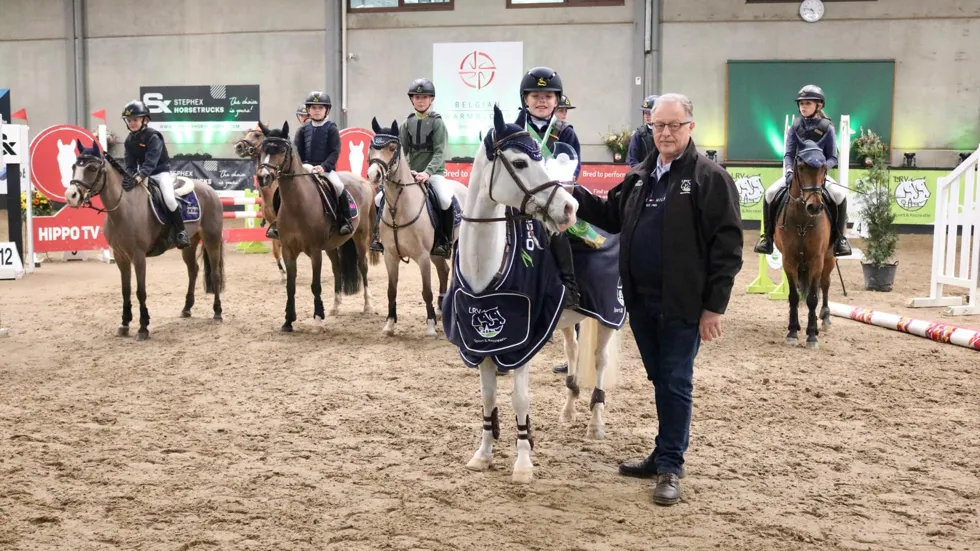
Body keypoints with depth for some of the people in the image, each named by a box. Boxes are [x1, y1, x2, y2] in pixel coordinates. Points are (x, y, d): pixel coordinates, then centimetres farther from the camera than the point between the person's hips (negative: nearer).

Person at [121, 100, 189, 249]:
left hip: (161, 172, -8)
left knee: (169, 198, -31)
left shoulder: (153, 136, -16)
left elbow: (151, 161, -26)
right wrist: (131, 176, -17)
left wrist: (140, 176, -39)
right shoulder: (129, 141, 5)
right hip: (144, 174, 8)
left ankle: (181, 232, -22)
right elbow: (130, 164, 4)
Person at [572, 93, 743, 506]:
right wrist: (573, 195, 5)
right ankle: (665, 454, 31)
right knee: (659, 380, 17)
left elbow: (727, 246, -12)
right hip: (641, 300, 6)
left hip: (682, 304, -6)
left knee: (676, 384, 3)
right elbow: (611, 215, 21)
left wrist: (714, 307, -15)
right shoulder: (640, 175, 11)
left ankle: (670, 467, 14)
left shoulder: (710, 177, -10)